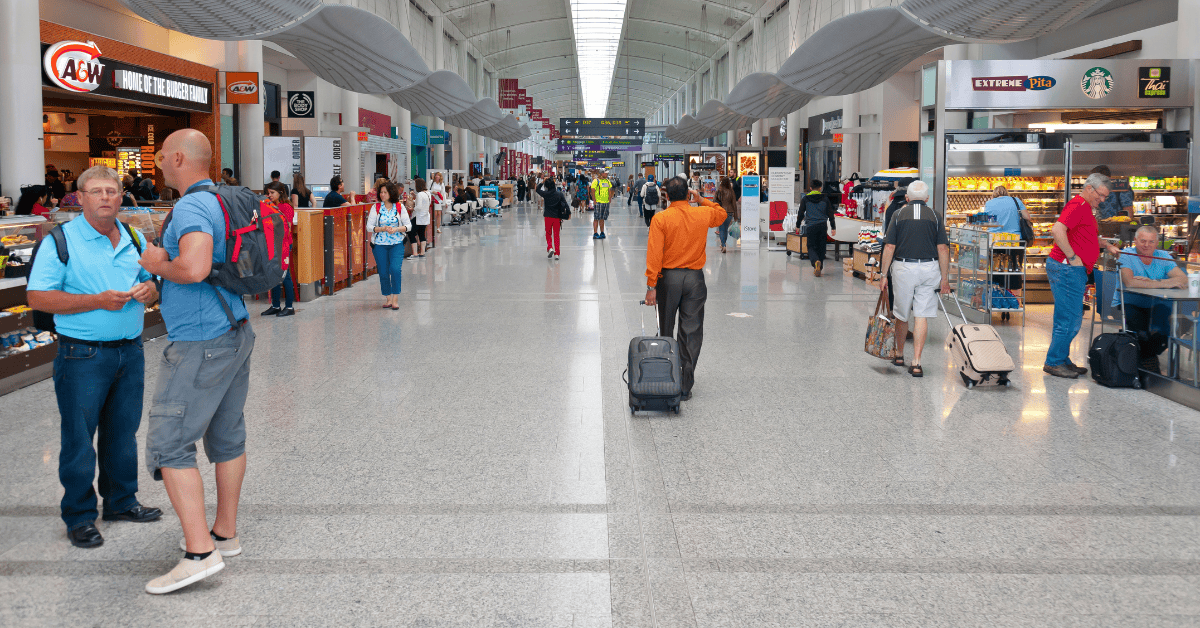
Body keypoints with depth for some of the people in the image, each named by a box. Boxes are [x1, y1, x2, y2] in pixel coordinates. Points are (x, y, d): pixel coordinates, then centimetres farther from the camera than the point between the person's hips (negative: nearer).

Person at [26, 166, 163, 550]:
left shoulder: (135, 240, 10)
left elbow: (153, 283, 21)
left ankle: (121, 502, 29)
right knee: (79, 438, 2)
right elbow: (38, 297, -12)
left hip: (130, 351, 5)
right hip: (82, 355, -5)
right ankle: (79, 517, 13)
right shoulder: (61, 241, -7)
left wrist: (149, 290, -5)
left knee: (123, 432, 15)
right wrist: (97, 301, -20)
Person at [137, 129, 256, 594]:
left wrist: (158, 265, -13)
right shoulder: (226, 202, 13)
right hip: (235, 333, 10)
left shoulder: (191, 207, -17)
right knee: (227, 436, 15)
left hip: (200, 343, -10)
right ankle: (225, 533, 26)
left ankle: (200, 551, -9)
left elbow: (194, 268, -34)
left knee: (169, 443, -7)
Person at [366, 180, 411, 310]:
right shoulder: (375, 208, 2)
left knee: (395, 269, -16)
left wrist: (396, 229, -15)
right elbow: (369, 227, -1)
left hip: (397, 244, -1)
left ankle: (395, 299, -9)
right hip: (379, 244, 1)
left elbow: (408, 225, 2)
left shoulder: (400, 208, 2)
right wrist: (382, 229, -17)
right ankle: (388, 298, 18)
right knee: (383, 272, 3)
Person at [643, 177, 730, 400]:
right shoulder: (703, 214, -1)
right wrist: (701, 200, 17)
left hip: (669, 277, -1)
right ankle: (685, 386, 3)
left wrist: (651, 285, -10)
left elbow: (654, 254, -12)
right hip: (695, 278, 1)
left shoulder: (661, 219, -9)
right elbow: (723, 214, 24)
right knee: (691, 333, 4)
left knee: (666, 331, 14)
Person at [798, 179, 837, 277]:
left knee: (811, 247, 2)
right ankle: (819, 268, 10)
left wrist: (798, 226, 20)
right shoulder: (825, 198, 6)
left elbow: (801, 213, 8)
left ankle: (816, 261, -28)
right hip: (822, 225, 1)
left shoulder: (805, 199, 4)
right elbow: (830, 213, 5)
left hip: (810, 226, -1)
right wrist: (833, 227, 9)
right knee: (821, 247, 11)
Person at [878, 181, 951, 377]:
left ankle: (899, 354, 32)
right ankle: (916, 363, -5)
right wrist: (944, 278, 3)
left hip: (903, 267, 0)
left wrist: (884, 274, 3)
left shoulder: (899, 215, 4)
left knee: (902, 314, 14)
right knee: (922, 316, 0)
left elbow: (889, 247, -2)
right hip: (929, 268, 0)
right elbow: (943, 248, -1)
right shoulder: (934, 216, 5)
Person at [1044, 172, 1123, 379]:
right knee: (1070, 319, -8)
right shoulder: (1078, 205, -13)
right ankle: (1054, 362, -2)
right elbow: (1057, 230, -28)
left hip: (1075, 270, 11)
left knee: (1071, 319, 14)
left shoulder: (1086, 208, 21)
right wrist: (1072, 257, -23)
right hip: (1067, 269, -11)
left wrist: (1108, 247, 31)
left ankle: (1062, 360, 20)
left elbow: (1090, 235, 41)